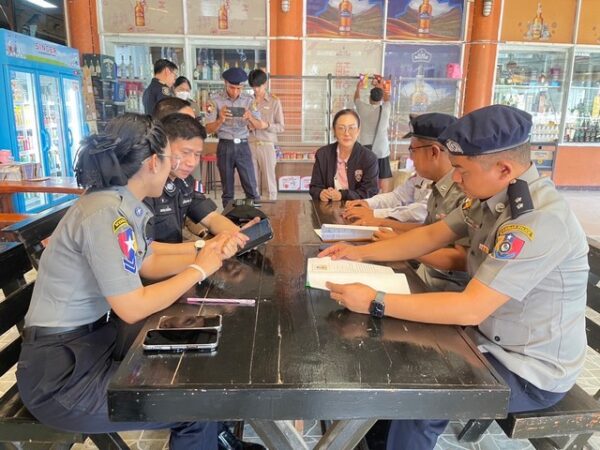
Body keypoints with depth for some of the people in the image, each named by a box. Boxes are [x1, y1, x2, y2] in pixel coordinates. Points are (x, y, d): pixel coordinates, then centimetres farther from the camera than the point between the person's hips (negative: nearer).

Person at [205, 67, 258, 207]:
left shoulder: (248, 100, 1)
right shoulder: (215, 100, -4)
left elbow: (259, 125, -4)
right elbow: (208, 129, -5)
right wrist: (221, 120, -25)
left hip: (243, 146, 1)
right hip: (225, 146, -1)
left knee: (251, 187, 1)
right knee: (227, 189, 8)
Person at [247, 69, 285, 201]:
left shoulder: (274, 101, 2)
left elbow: (281, 127, 0)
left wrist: (266, 125, -16)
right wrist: (247, 125, -7)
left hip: (267, 145, -2)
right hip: (250, 145, 2)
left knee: (269, 181, 0)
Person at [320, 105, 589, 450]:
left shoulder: (540, 219, -31)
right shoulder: (492, 195, -5)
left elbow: (471, 308, -33)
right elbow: (432, 235, 5)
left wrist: (376, 302, -31)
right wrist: (362, 252, -3)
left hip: (531, 371, -7)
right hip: (493, 339, 8)